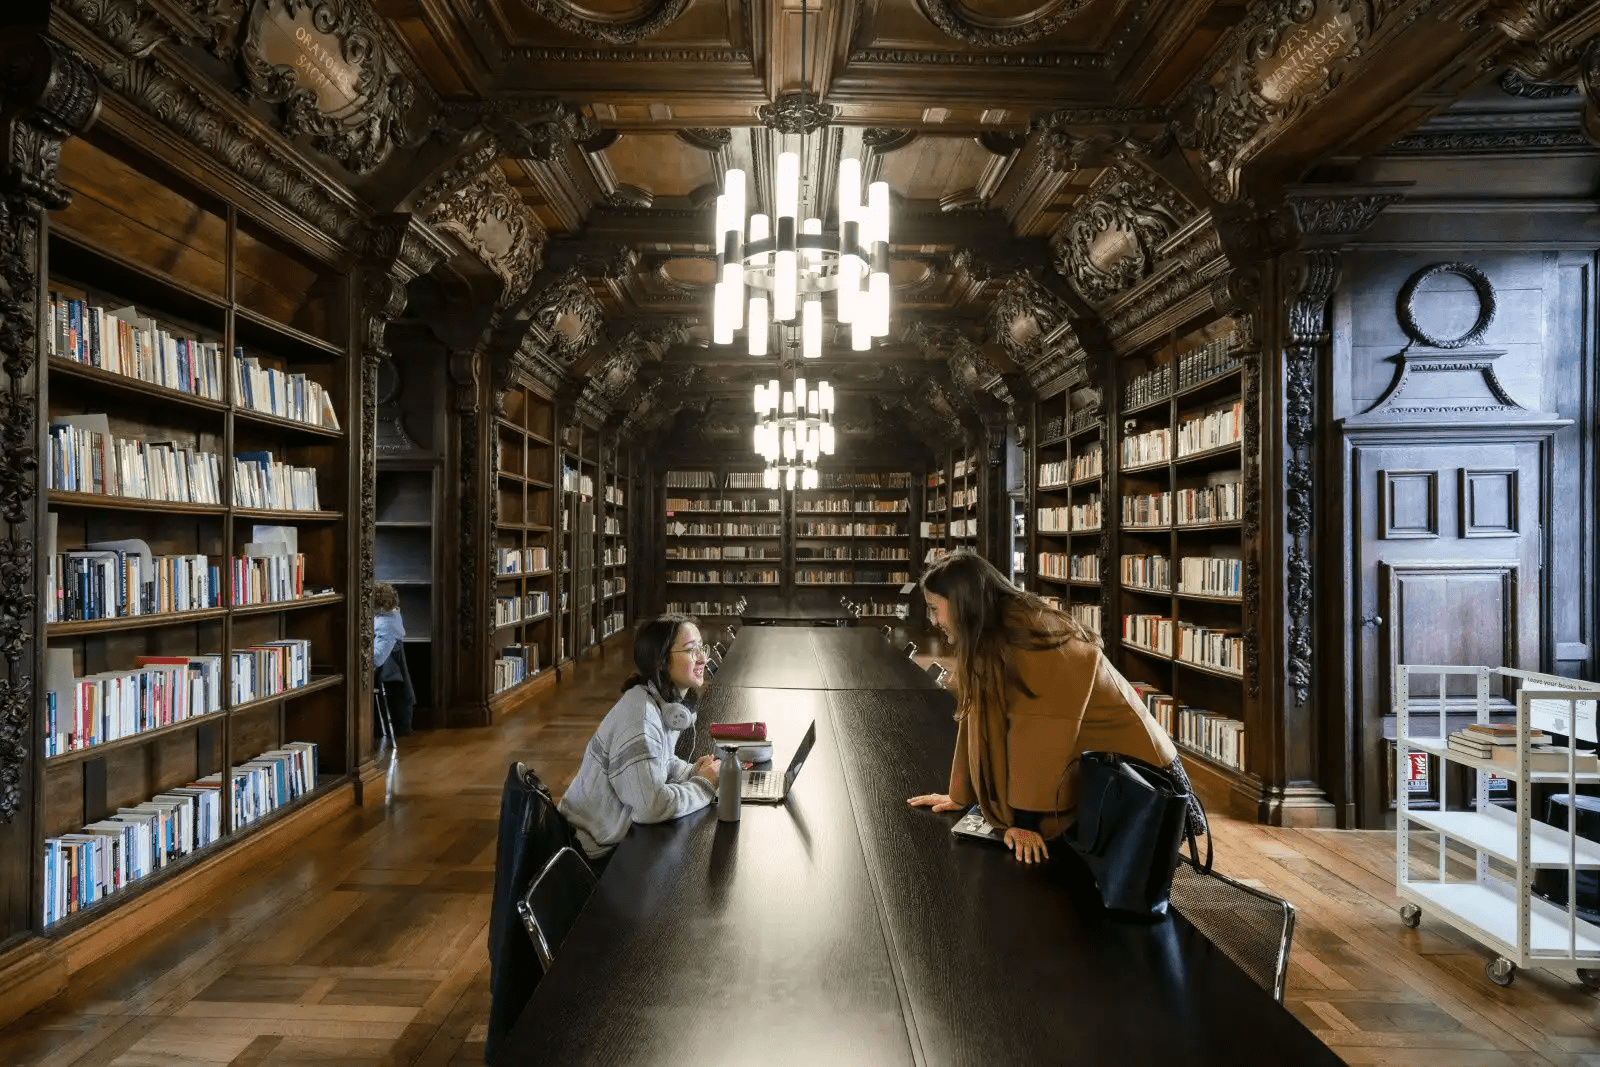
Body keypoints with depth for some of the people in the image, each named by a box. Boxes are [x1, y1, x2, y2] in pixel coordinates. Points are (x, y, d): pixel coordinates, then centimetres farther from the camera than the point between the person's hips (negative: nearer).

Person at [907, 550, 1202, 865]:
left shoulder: (1024, 635, -28)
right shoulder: (988, 640, 0)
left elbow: (1034, 731, -29)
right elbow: (978, 717, 2)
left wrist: (1024, 820, -25)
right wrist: (960, 796, 3)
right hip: (1086, 771, 8)